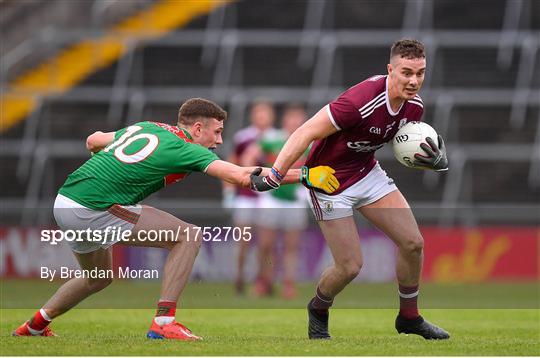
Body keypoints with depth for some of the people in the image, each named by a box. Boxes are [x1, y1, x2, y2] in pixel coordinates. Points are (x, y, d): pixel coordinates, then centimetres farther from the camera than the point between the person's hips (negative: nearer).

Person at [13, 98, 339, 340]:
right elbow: (243, 176, -15)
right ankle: (164, 322, -9)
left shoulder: (145, 128, 16)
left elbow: (93, 141, 26)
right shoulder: (187, 149, -7)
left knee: (99, 278, 33)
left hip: (66, 201, 9)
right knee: (188, 236, -6)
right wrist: (306, 175, -12)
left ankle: (37, 324, 43)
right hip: (94, 209, -9)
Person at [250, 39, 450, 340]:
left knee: (413, 242, -1)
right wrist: (274, 176, -34)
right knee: (350, 266, -6)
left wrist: (433, 160, -16)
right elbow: (306, 134, -30)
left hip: (368, 174, 7)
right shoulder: (361, 101, -33)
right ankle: (318, 310, 27)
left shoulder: (414, 106, -9)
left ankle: (409, 317, 21)